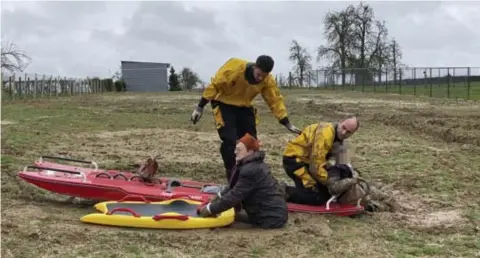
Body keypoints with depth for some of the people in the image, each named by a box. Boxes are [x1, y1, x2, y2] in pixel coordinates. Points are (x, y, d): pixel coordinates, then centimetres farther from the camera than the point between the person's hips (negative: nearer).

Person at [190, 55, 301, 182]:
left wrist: (287, 124, -9)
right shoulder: (234, 67, -29)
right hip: (224, 105, -5)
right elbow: (215, 85, -22)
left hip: (244, 108, 5)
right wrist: (200, 107, -19)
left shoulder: (268, 81, -16)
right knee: (230, 141, -18)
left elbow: (275, 100, -6)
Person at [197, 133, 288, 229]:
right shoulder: (254, 164, 8)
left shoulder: (250, 171, -23)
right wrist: (217, 199, 4)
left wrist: (210, 209, -14)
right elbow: (233, 186, 12)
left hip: (273, 218, -9)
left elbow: (234, 195, -21)